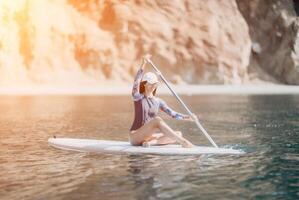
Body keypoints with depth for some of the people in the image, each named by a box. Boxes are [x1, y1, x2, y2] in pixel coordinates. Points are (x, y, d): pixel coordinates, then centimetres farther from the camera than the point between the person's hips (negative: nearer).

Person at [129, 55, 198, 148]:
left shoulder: (158, 101, 12)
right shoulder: (138, 97, -3)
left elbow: (172, 113, 2)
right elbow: (136, 82, -21)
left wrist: (187, 117, -15)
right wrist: (143, 64, -31)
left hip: (149, 136, 6)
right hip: (135, 136, -6)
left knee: (178, 134, -10)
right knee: (157, 120, -32)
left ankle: (151, 142, -28)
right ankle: (183, 142, -35)